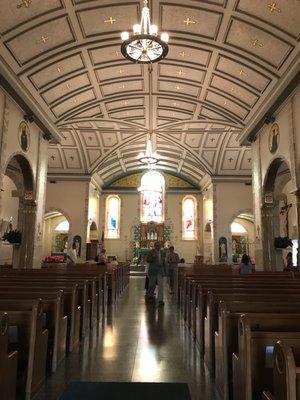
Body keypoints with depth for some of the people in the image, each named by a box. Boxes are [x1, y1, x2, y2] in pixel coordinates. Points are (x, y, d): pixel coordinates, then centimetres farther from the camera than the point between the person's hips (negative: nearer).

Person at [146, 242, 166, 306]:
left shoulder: (162, 252, 9)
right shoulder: (151, 252, -5)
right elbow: (147, 260, -11)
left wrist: (164, 271, 15)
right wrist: (153, 257, -27)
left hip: (160, 271, 3)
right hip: (153, 271, -3)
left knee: (161, 286, -7)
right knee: (152, 285, 10)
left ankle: (160, 300, -5)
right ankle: (149, 295, 37)